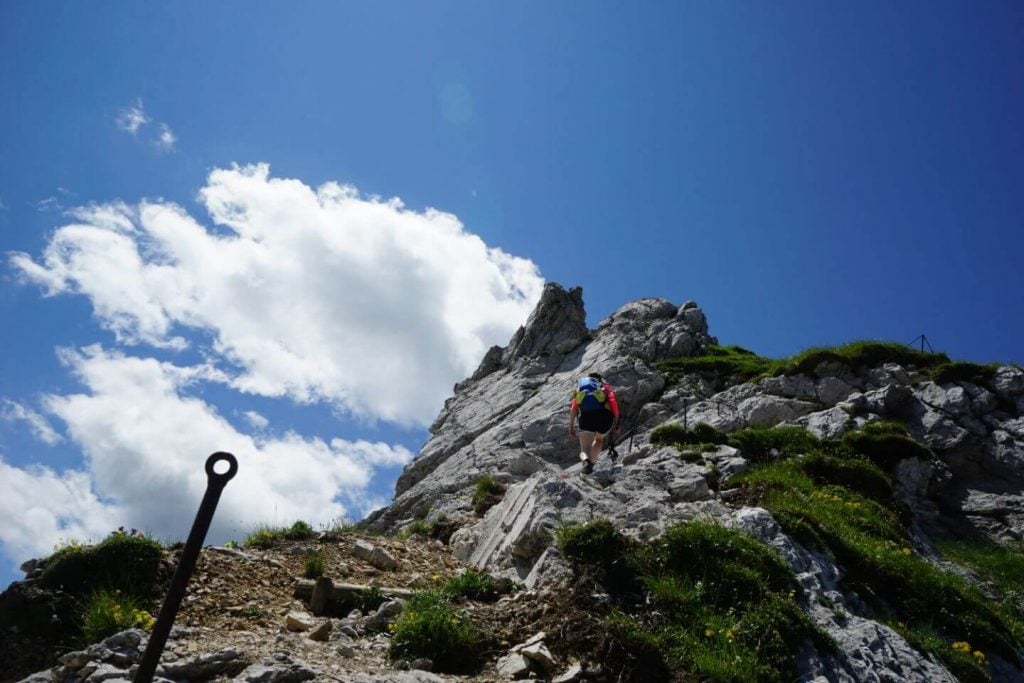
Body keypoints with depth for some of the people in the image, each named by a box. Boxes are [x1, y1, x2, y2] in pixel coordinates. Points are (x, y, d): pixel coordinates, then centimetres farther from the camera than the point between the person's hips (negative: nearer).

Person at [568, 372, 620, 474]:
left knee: (585, 449, 5)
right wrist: (616, 422, 12)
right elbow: (613, 403, 8)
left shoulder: (580, 388, 29)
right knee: (599, 439, 29)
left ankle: (586, 461, -28)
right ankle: (591, 462, 13)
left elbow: (573, 408, 16)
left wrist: (571, 427, 15)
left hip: (586, 416, 0)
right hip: (605, 415, 0)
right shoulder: (605, 386, 25)